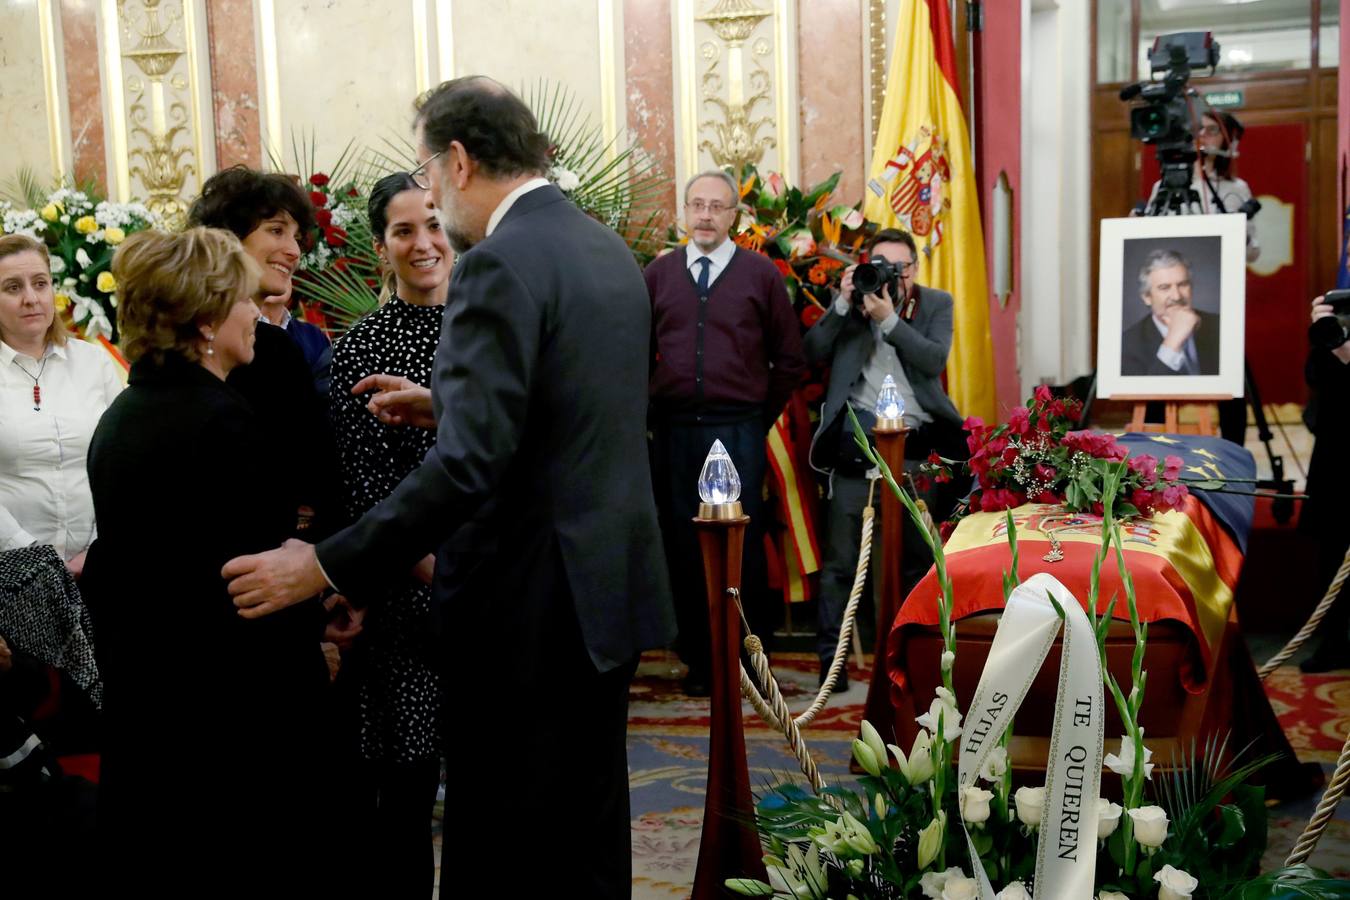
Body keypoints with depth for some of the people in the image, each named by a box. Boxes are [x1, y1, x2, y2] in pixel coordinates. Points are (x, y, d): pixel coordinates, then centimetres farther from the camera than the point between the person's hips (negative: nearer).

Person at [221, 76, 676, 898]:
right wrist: (447, 401, 18)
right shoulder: (610, 249, 10)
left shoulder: (499, 265, -18)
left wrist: (326, 566, -21)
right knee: (590, 825, 20)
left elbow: (469, 465, -25)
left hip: (531, 606, -9)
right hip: (615, 582, 9)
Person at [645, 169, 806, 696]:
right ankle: (699, 662, 17)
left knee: (744, 548, 0)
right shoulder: (658, 274, 8)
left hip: (738, 431, -2)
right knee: (683, 546, 6)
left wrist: (761, 416, 5)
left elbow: (789, 358, 7)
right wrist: (651, 408, 7)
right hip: (673, 431, 2)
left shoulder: (761, 273, 3)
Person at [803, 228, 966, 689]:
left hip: (917, 443, 1)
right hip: (858, 441, -1)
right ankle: (831, 655, 5)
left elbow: (934, 360, -8)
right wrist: (843, 303, -10)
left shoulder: (936, 304, 8)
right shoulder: (849, 299, 9)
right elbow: (813, 353, -2)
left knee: (918, 555, 9)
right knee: (841, 557, -2)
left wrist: (888, 317, -15)